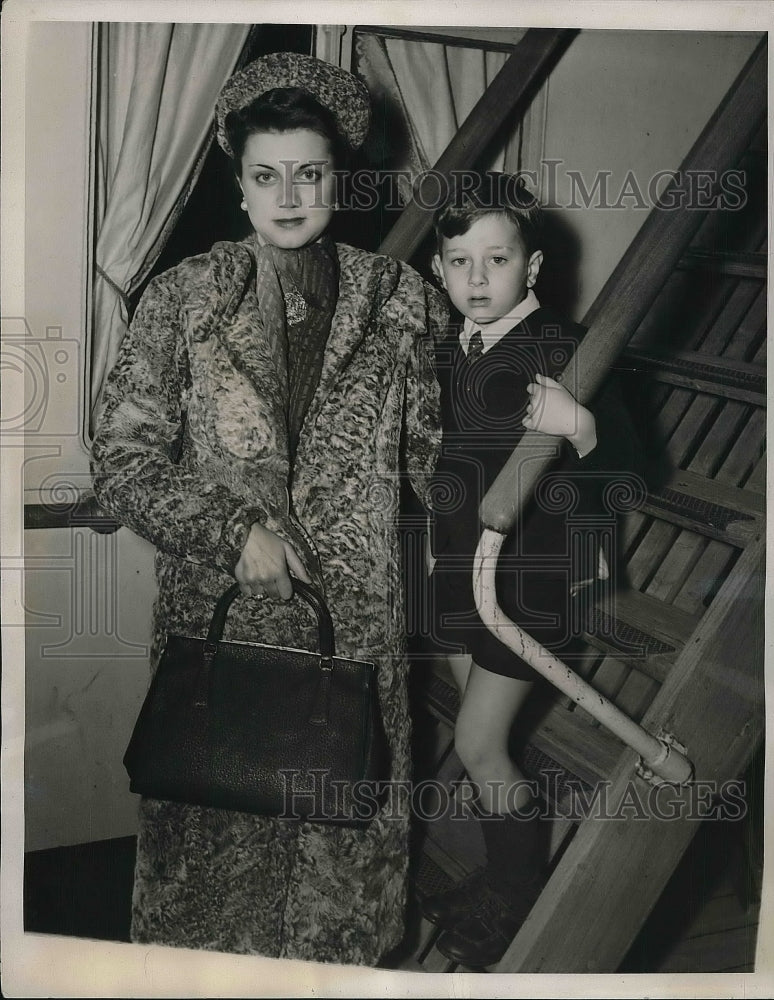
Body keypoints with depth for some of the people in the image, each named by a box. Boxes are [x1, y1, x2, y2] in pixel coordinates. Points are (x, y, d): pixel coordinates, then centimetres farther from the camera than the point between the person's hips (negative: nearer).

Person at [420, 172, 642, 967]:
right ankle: (495, 882, 38)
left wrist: (580, 427, -37)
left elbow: (622, 451, -18)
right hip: (458, 569, 6)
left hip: (533, 577, -6)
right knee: (484, 738, 17)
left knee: (477, 745, 0)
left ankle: (520, 908, 23)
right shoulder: (444, 353, 4)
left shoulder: (562, 349, -15)